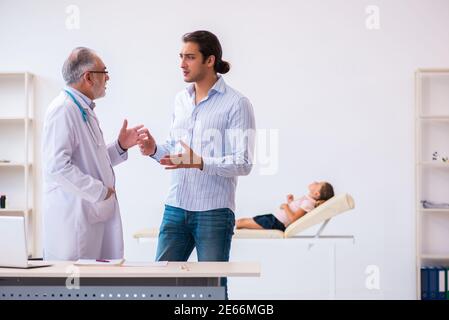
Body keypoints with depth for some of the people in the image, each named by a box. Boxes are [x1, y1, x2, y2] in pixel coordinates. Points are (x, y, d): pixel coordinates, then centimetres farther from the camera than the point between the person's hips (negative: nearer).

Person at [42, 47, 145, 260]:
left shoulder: (85, 110, 18)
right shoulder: (63, 109, -13)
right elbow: (57, 166, -22)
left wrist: (120, 146, 9)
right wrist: (101, 191, -17)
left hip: (96, 214, 9)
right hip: (73, 217, -9)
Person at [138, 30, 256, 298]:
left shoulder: (236, 104, -8)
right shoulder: (181, 100, 13)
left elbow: (243, 164, -13)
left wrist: (199, 162, -25)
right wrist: (156, 150, 0)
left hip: (214, 213, -6)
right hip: (176, 208, 6)